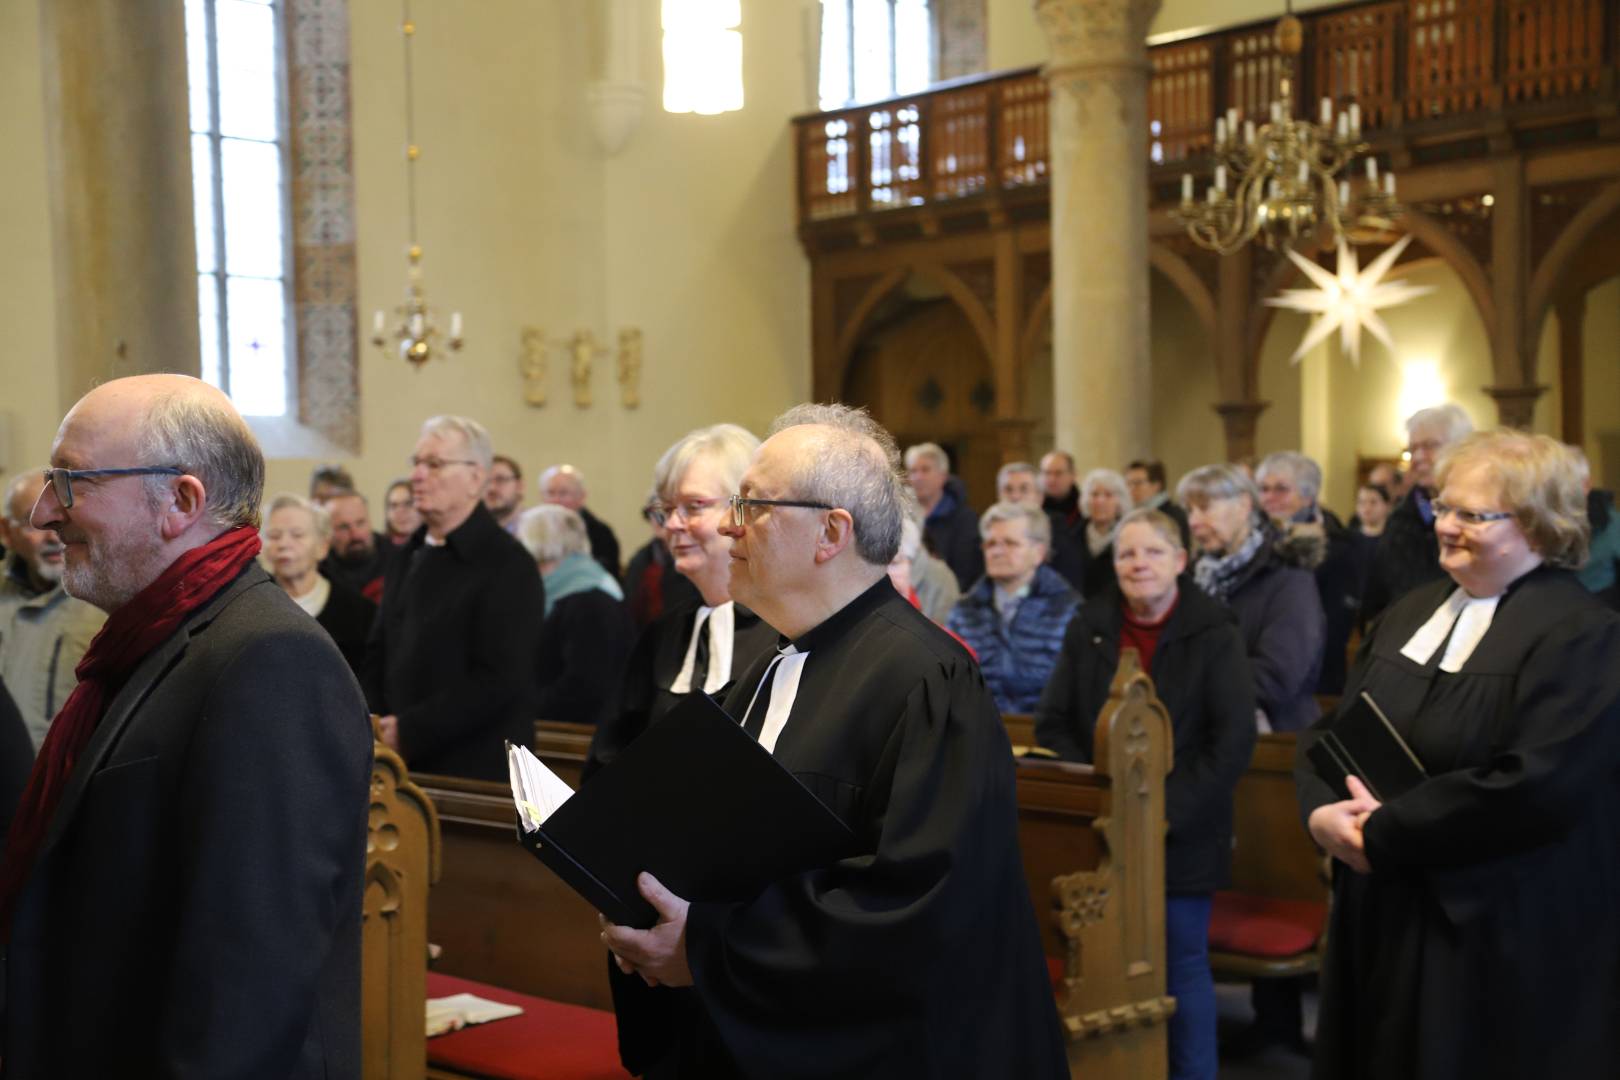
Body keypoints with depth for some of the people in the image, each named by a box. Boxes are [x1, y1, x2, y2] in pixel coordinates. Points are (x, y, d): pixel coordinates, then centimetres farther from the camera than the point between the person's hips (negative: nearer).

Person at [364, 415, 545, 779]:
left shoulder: (508, 566, -12)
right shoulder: (409, 557, 13)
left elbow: (500, 681, -19)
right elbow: (378, 653, 19)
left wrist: (409, 731, -17)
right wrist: (377, 725, 1)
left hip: (477, 768, -6)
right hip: (402, 763, 7)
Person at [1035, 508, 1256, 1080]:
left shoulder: (1214, 633, -3)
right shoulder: (1087, 629, 7)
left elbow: (1234, 739, -10)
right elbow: (1053, 723, 6)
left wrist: (1169, 811, -16)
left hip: (1182, 836, -3)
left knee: (1183, 965, 4)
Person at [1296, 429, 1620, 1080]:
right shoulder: (1412, 611, 12)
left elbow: (1534, 787, -25)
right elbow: (1331, 729, 11)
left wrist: (1383, 836, -19)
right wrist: (1323, 809, -11)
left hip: (1504, 941, -7)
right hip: (1384, 916, 7)